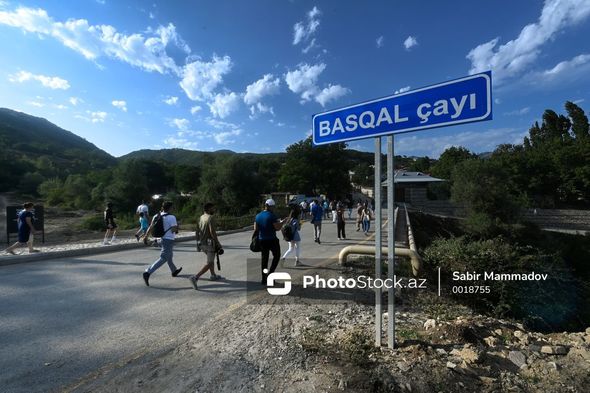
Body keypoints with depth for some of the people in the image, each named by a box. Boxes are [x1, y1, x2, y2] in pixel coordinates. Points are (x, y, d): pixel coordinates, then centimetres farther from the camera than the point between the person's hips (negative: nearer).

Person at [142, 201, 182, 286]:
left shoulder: (157, 216, 1)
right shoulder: (171, 217, -18)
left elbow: (151, 227, -2)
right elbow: (174, 230, -20)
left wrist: (146, 236, 3)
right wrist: (177, 227, 0)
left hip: (162, 238, 8)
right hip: (169, 240, -8)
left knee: (169, 257, 23)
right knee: (163, 259, -4)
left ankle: (174, 271, 41)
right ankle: (148, 273, -13)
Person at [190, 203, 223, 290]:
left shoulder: (201, 217, 8)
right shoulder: (210, 218, -17)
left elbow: (197, 231, 11)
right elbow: (212, 232, -22)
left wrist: (198, 243, 19)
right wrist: (218, 243, -15)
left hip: (201, 243, 8)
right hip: (209, 243, -8)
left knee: (210, 259, 25)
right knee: (209, 263, -2)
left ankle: (213, 276, 35)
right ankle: (195, 277, -14)